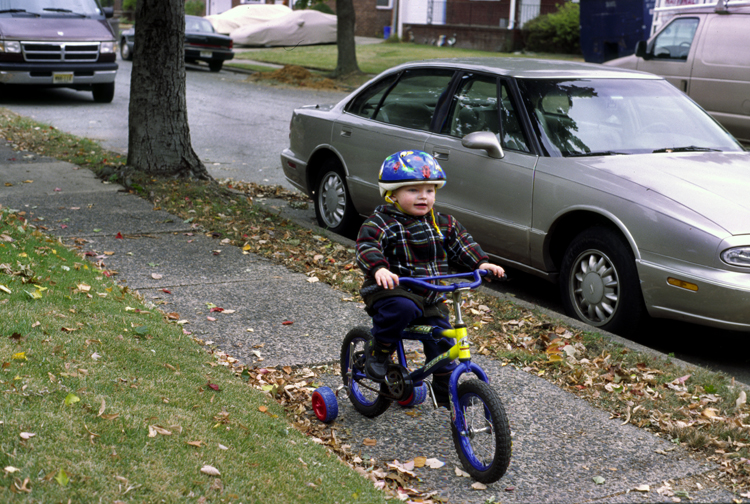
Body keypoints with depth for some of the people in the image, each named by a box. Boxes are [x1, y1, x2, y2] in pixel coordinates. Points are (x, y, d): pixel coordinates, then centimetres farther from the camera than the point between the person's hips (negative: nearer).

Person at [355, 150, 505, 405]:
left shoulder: (442, 222, 9)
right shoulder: (381, 222, -10)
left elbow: (462, 243, 13)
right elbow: (366, 247, -23)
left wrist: (481, 262, -4)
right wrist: (379, 268, -43)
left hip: (431, 299, 5)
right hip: (391, 291, -5)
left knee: (442, 345, 2)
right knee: (401, 308, -38)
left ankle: (446, 394, 22)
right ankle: (378, 351, -13)